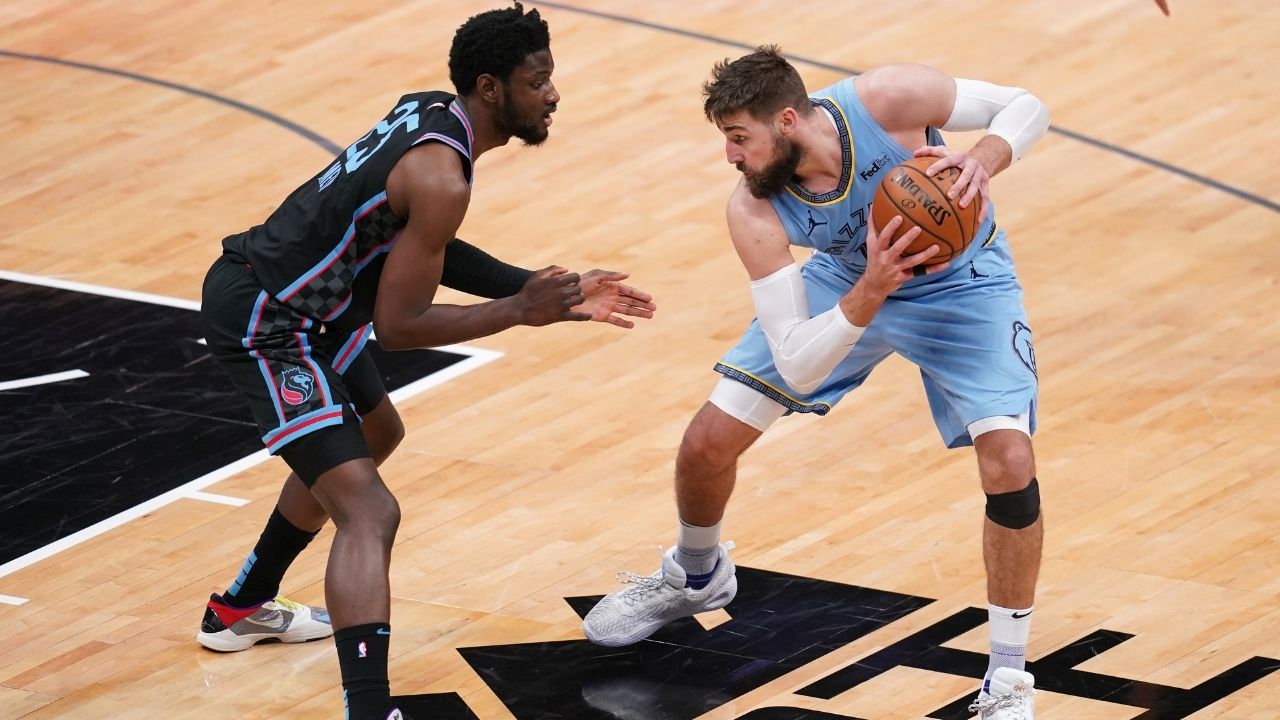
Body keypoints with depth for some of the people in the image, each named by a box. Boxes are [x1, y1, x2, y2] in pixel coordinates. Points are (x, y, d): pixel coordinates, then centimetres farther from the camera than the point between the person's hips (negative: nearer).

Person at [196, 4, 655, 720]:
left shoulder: (428, 111, 4)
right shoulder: (442, 175, -24)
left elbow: (424, 252, 15)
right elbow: (398, 325, -21)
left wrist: (546, 288, 8)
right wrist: (521, 311, -15)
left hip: (295, 293, 11)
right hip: (264, 323, -11)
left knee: (373, 435, 35)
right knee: (370, 513, -20)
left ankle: (241, 609, 51)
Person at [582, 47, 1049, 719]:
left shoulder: (884, 100, -35)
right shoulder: (754, 212, -28)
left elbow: (1025, 107, -20)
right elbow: (797, 369, -31)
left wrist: (981, 160, -41)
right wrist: (870, 291, -46)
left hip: (963, 281, -3)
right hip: (850, 282, 3)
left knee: (1009, 461, -23)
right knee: (707, 443, 2)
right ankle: (695, 577, 38)